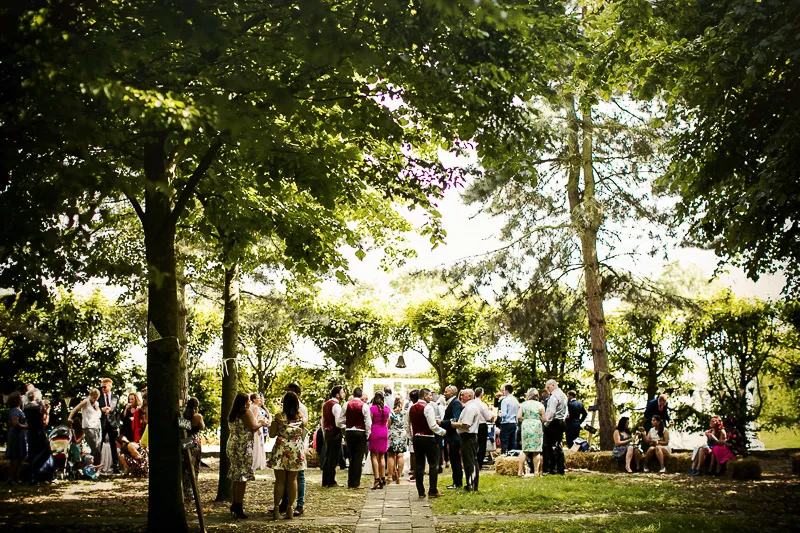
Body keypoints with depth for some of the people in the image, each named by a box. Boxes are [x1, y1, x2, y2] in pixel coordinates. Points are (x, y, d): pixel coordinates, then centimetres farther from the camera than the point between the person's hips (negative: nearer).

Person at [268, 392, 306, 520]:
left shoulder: (279, 417, -7)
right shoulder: (301, 417, -1)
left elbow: (272, 434, -2)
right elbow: (303, 435, 8)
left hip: (281, 449, -2)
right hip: (296, 451, 2)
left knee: (280, 480, 3)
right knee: (292, 480, 8)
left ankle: (276, 509, 3)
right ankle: (290, 509, 8)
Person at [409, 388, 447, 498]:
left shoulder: (411, 408, 8)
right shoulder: (428, 407, -14)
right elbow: (433, 426, -18)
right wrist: (443, 432, -4)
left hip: (416, 438, 7)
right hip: (428, 439, -7)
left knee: (419, 465, 9)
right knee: (433, 464, 2)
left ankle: (420, 491, 11)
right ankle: (433, 491, -1)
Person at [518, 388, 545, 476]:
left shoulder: (523, 404, 6)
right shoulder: (540, 405, 0)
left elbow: (518, 416, 0)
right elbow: (544, 419, -3)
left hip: (525, 427, 2)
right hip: (537, 427, -2)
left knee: (524, 450, 8)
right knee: (536, 451, 3)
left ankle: (520, 471, 5)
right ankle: (536, 471, 2)